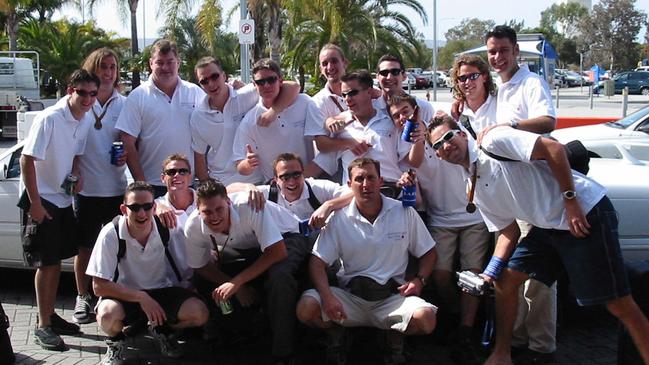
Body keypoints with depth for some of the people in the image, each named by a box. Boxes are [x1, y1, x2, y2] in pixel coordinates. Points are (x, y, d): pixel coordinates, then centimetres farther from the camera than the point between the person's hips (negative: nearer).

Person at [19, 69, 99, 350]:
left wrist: (77, 175, -5)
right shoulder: (48, 119, -21)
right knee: (46, 263, -3)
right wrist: (35, 203, -18)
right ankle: (43, 326, 8)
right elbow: (27, 160, -19)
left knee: (56, 260, 15)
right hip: (41, 200, -7)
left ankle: (51, 316, 28)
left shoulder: (87, 119, 0)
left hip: (64, 199, 7)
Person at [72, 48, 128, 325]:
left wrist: (128, 155, -8)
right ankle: (83, 298, 24)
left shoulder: (124, 104, 5)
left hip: (117, 188, 2)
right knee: (84, 247, 8)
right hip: (86, 188, -2)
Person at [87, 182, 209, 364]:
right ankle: (115, 342, 2)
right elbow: (99, 286, -20)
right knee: (107, 313, -37)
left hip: (160, 291, 3)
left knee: (199, 313, -22)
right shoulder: (111, 234, -21)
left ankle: (161, 329, 12)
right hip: (124, 295, -2)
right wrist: (141, 297, -25)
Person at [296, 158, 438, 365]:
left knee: (426, 319, -30)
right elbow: (317, 262, -4)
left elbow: (428, 252, 11)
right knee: (306, 308, -26)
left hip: (393, 295, 0)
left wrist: (419, 280, -8)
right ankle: (336, 333, 9)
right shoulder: (339, 219, -1)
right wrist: (328, 297, -21)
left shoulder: (405, 213, 1)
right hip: (350, 296, 0)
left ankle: (395, 340, 6)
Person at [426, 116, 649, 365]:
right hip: (549, 227, 8)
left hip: (584, 213, -8)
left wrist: (570, 200, -19)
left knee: (619, 306, -7)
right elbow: (509, 231, 13)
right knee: (505, 280, 8)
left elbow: (553, 148, -18)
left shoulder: (493, 142, -12)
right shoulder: (474, 190, 11)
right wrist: (489, 272, 1)